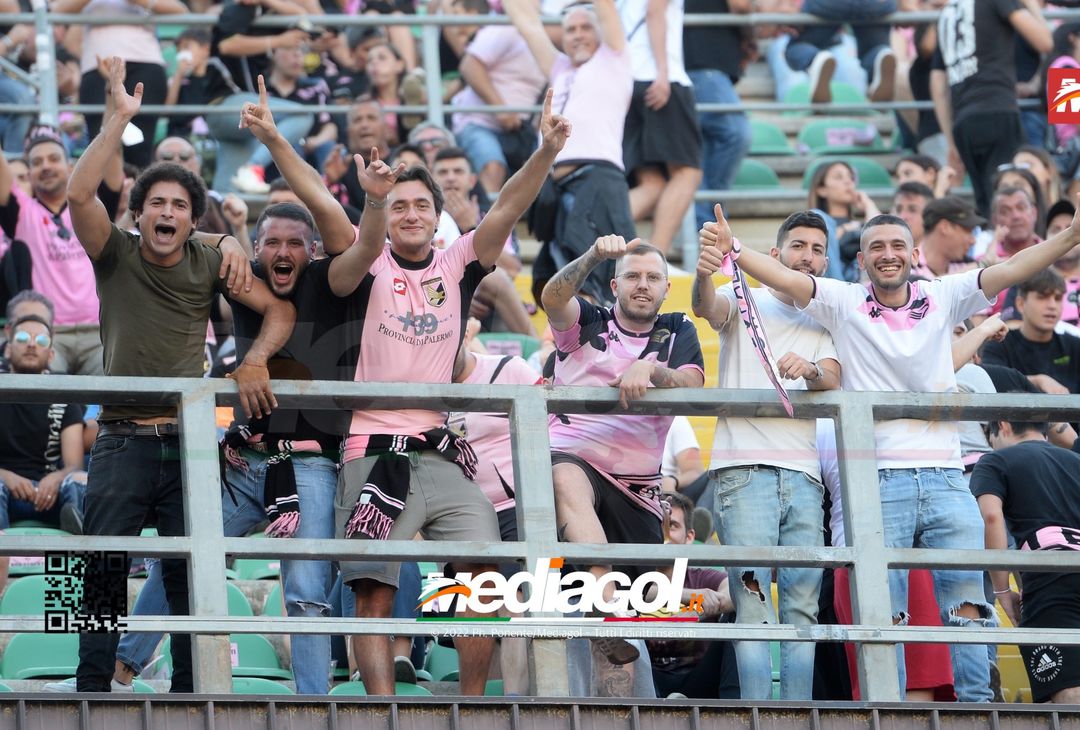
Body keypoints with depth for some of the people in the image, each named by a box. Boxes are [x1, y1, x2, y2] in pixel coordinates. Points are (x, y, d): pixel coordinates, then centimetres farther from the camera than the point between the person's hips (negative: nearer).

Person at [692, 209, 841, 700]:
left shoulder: (824, 324, 20)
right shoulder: (745, 301, 10)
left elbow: (833, 384, 2)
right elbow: (707, 307, -13)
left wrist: (810, 371, -23)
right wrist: (704, 276, -37)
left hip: (804, 475, 4)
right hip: (744, 470, -4)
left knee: (804, 603, 1)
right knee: (753, 599, -12)